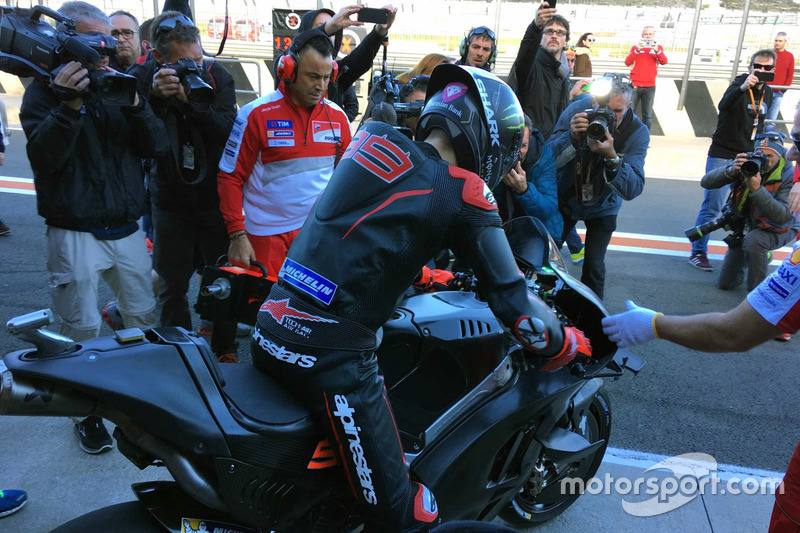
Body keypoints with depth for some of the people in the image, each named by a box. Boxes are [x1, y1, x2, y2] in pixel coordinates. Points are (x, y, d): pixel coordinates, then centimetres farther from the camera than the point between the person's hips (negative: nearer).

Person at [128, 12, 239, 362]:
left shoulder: (216, 75, -4)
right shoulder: (142, 78, -6)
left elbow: (228, 129, -16)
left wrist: (192, 101, -31)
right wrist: (155, 96, -33)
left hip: (215, 198, 0)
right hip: (170, 201, 0)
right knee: (172, 286, 11)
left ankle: (225, 352, 29)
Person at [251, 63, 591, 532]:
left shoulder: (373, 136, 9)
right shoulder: (464, 192, -9)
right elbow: (512, 302, -7)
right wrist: (569, 344, 12)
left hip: (271, 329, 8)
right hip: (333, 356, -8)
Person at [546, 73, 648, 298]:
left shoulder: (638, 132, -21)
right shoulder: (577, 110, -21)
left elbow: (633, 190, -30)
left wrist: (612, 156, -46)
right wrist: (572, 137, -43)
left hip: (602, 207, -1)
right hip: (564, 198, 1)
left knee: (594, 267, -10)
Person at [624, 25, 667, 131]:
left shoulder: (658, 47, 13)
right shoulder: (635, 47, 11)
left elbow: (664, 62, -3)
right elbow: (627, 62, -3)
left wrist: (657, 50, -18)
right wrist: (637, 50, -16)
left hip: (649, 87, 1)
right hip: (634, 85, -1)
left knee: (648, 116, -2)